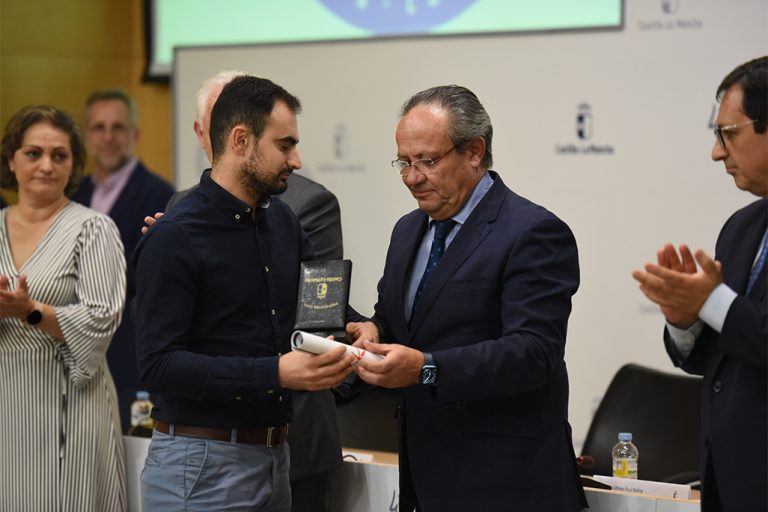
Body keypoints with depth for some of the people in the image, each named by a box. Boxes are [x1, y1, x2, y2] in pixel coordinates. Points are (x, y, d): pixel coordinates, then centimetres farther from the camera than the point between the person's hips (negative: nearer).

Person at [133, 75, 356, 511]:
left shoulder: (282, 221, 8)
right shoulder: (174, 238, -13)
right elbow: (160, 363, -19)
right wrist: (274, 373, -26)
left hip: (275, 456, 7)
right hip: (202, 462, -7)